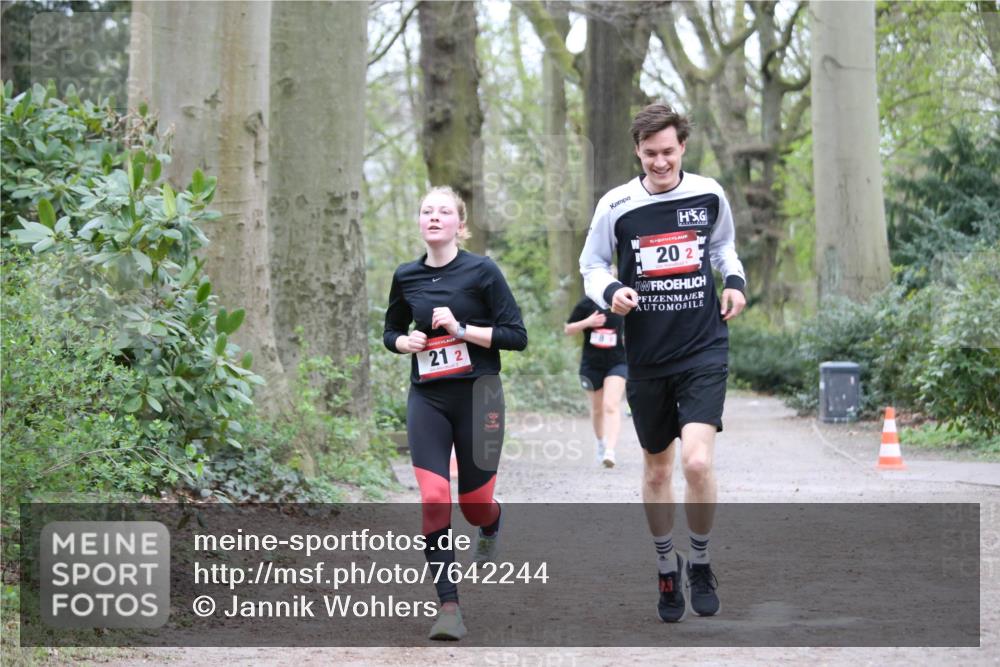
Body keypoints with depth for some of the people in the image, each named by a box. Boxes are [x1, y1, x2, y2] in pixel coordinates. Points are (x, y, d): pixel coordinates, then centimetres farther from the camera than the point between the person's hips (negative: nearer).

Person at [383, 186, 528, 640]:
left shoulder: (482, 271, -6)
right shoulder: (406, 277, 5)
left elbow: (516, 335, -7)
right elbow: (391, 332, 20)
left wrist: (461, 329, -16)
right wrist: (405, 342, -3)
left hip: (477, 395, -2)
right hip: (427, 398, 2)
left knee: (474, 503, 6)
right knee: (434, 499, -13)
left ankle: (491, 528, 46)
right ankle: (448, 607, -8)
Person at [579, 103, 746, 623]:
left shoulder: (709, 194, 0)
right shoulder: (616, 205, -5)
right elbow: (592, 266, 6)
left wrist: (734, 280, 1)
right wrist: (611, 292, -15)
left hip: (704, 350, -1)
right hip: (647, 358, 1)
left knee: (697, 461, -18)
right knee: (657, 469, 12)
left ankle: (700, 562, 5)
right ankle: (667, 568, 32)